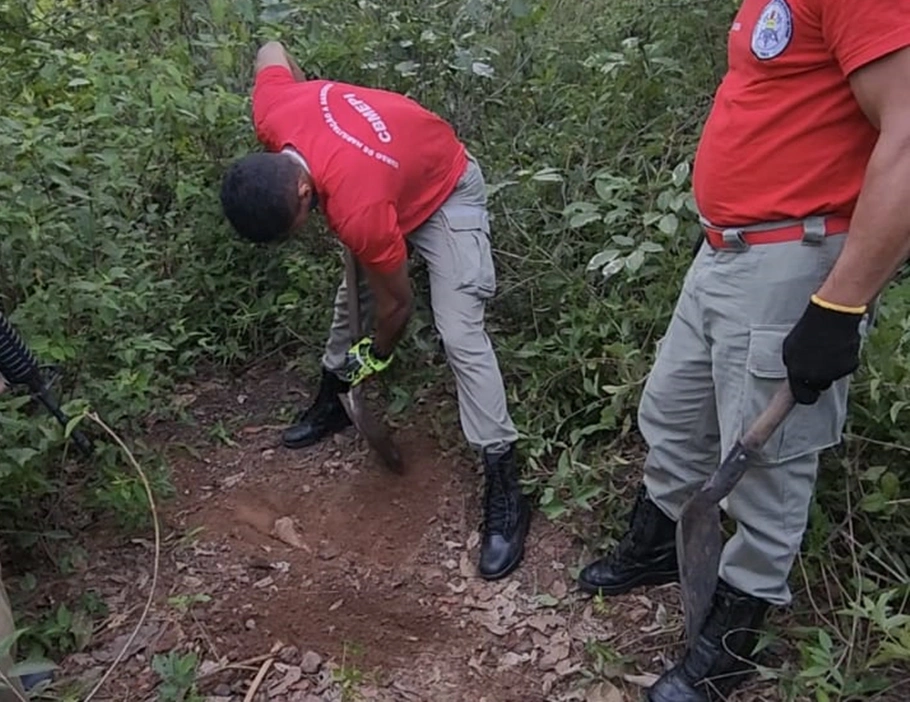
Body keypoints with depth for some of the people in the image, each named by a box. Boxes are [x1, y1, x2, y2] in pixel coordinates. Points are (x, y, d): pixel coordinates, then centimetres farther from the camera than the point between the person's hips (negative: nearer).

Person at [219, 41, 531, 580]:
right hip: (392, 164, 8)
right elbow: (272, 51, 1)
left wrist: (379, 358, -3)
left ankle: (505, 490, -12)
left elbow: (397, 304, -23)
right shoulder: (272, 114, -24)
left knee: (460, 335, -16)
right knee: (350, 293, 16)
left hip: (445, 191, -8)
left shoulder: (358, 209, -40)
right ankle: (335, 399, 39)